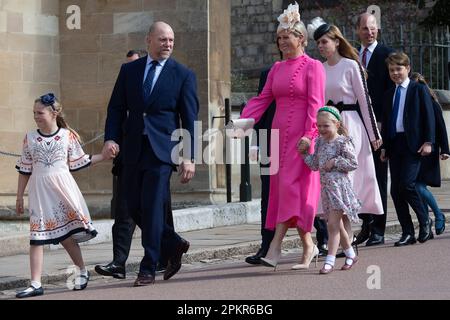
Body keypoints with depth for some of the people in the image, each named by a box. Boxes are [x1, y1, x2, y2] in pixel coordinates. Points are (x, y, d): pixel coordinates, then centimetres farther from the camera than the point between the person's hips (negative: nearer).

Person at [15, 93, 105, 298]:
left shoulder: (68, 135, 1)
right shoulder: (30, 138, 4)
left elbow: (78, 162, 10)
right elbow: (25, 170, 9)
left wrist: (105, 156, 7)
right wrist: (20, 197, 10)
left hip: (62, 188, -1)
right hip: (39, 190, 1)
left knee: (66, 234, 1)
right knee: (37, 237, -4)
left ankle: (82, 271, 24)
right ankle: (35, 284, -3)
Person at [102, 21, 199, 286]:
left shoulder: (183, 75, 2)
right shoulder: (129, 70, 10)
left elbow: (190, 119, 0)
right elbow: (117, 108, 11)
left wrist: (189, 157, -7)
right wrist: (111, 138, -6)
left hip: (162, 150, -4)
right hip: (133, 150, 4)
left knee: (152, 207, -9)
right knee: (134, 207, 5)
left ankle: (148, 269, -1)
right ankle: (174, 246, 26)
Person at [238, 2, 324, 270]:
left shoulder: (313, 67, -4)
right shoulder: (277, 68, 15)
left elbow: (315, 104, -11)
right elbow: (263, 99, 11)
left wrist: (309, 135, -20)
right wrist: (243, 123, -1)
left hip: (301, 136, -7)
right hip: (280, 134, 7)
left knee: (291, 187, -11)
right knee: (281, 187, 6)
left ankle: (275, 248, -16)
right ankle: (309, 246, 15)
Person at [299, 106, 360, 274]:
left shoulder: (343, 142, -10)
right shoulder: (320, 142, 11)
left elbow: (353, 164, -12)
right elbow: (315, 165, 14)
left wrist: (335, 162, -16)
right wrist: (304, 153, 3)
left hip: (339, 186, -8)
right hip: (326, 186, 8)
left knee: (333, 225, -11)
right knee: (336, 225, 16)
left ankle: (329, 261, -12)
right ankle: (350, 255, 31)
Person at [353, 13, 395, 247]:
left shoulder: (387, 54, -2)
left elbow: (391, 90, -6)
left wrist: (382, 121, -12)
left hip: (378, 124, -5)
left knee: (379, 177, -2)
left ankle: (378, 230, 1)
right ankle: (366, 223, 13)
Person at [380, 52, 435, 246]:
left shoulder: (419, 90, 2)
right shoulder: (389, 94, 17)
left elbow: (429, 116, -2)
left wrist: (428, 141, -10)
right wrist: (384, 146, 12)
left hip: (413, 145, -6)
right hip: (394, 145, 6)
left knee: (407, 184, -18)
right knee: (395, 190, 0)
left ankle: (425, 221, 3)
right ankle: (407, 232, 5)